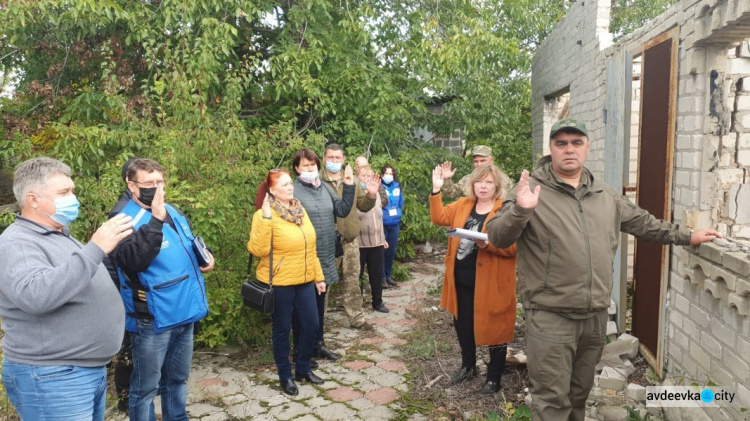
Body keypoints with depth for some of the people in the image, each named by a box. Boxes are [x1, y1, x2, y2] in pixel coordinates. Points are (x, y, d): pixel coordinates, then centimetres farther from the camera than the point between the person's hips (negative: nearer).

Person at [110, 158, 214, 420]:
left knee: (177, 379, 22)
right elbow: (132, 260, -33)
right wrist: (155, 220, -38)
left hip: (184, 313, 7)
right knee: (146, 386, 7)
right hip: (152, 319, -7)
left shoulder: (173, 212, 9)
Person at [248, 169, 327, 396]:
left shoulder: (300, 210, 8)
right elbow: (258, 250, -24)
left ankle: (303, 369, 31)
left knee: (311, 324, 11)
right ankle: (285, 376, 25)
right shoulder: (265, 215, -13)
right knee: (282, 329, 8)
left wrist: (319, 276, 13)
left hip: (305, 281, 7)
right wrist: (265, 218, -29)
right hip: (279, 283, -6)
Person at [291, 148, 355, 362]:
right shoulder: (293, 191, -13)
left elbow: (342, 211, 7)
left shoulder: (325, 188, 8)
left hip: (326, 256, 7)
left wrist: (349, 187, 0)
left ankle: (318, 344, 33)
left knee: (319, 302, 19)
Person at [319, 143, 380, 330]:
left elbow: (363, 206, 14)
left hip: (350, 238, 5)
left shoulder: (353, 180, 11)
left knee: (352, 280, 14)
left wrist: (371, 195, -4)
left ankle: (356, 318, 26)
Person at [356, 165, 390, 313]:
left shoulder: (376, 194, 12)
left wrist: (383, 238, 19)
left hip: (376, 242, 6)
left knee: (377, 273, 13)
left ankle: (378, 302, 28)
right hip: (358, 243, -6)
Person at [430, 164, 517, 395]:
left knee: (493, 329, 7)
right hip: (462, 280, 7)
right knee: (463, 325, 20)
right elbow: (439, 217, 6)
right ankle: (468, 366, 42)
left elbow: (513, 246, -17)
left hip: (490, 283, -6)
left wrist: (488, 244, -32)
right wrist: (436, 190, -3)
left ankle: (494, 378, 25)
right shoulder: (463, 205, 9)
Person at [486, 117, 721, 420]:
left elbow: (642, 222, 26)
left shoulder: (605, 195, 12)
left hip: (595, 315, 6)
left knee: (580, 393, 22)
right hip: (550, 317, -6)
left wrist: (686, 236, 29)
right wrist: (520, 210, -33)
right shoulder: (531, 189, -8)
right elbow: (497, 237, -15)